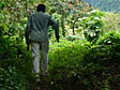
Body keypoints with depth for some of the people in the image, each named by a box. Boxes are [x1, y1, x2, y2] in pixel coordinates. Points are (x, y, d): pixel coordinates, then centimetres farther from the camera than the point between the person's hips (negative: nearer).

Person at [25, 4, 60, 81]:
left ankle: (36, 73, -18)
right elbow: (55, 23, -6)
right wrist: (57, 34, 2)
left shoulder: (31, 16, 11)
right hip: (44, 38, -1)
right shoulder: (47, 16, 8)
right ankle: (44, 73, 22)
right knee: (44, 56, 12)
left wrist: (27, 39, 5)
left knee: (36, 56, -4)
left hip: (34, 38, 1)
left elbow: (28, 28, 2)